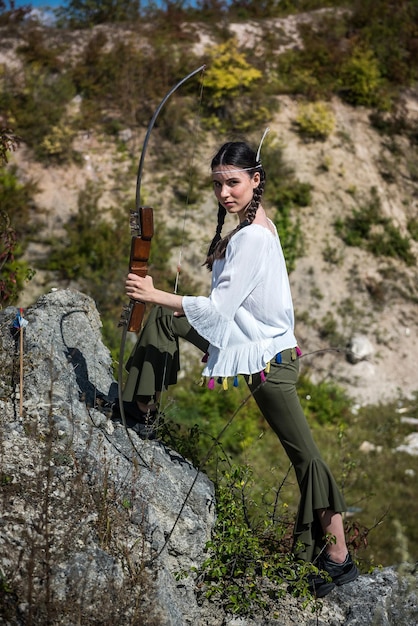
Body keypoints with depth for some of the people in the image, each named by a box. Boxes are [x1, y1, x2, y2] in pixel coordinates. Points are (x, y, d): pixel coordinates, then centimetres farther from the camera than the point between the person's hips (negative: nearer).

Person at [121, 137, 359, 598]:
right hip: (247, 338, 10)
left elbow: (219, 308, -25)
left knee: (304, 453, -3)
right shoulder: (254, 224, 7)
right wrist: (222, 252, 1)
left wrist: (155, 294, -21)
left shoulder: (251, 238, -24)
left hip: (268, 357, -10)